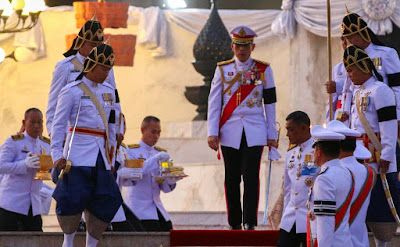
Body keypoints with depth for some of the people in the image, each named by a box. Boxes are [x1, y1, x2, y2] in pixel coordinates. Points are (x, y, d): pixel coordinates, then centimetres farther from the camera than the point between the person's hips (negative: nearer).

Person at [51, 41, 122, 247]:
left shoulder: (109, 92, 17)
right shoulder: (71, 91, 1)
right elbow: (58, 125, -1)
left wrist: (111, 150, 20)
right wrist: (57, 154, -8)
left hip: (101, 155, 5)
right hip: (78, 153, -5)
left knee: (107, 201, -1)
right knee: (73, 199, -12)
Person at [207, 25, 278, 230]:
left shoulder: (263, 70, 6)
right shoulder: (223, 70, 7)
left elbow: (270, 103, 7)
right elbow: (214, 103, 4)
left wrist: (272, 135, 5)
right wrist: (212, 133, -4)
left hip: (255, 131, -1)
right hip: (230, 132, 1)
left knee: (251, 177, -11)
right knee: (232, 179, 4)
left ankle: (250, 222, -10)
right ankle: (234, 224, 12)